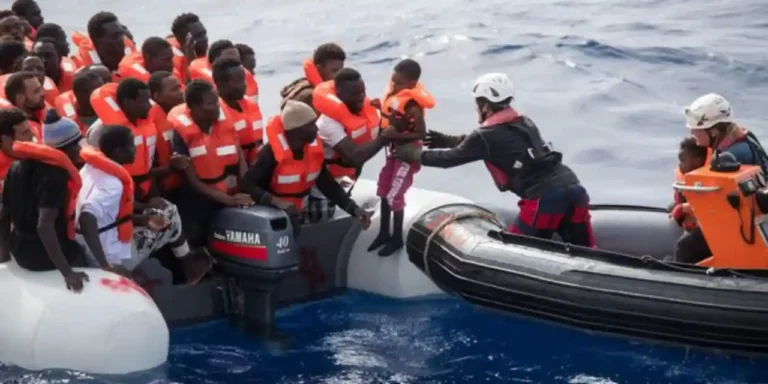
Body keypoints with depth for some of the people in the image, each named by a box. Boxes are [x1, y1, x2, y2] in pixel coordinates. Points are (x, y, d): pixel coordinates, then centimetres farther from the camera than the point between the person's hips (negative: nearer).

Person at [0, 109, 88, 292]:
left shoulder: (17, 167, 3)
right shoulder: (56, 173, -21)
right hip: (46, 254, -9)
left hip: (20, 251, 9)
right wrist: (67, 272, -33)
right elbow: (44, 225, -31)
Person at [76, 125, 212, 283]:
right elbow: (87, 218, -39)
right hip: (115, 259, -9)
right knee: (171, 219, 7)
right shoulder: (112, 184, -25)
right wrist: (106, 266, -37)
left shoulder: (91, 168, 2)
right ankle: (189, 266, 29)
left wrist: (143, 219, 4)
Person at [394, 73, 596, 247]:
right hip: (574, 189, 7)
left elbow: (450, 158, 13)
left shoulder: (488, 136, 0)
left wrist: (415, 154, 28)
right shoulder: (524, 123, 22)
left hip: (545, 198, -7)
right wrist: (445, 140, 45)